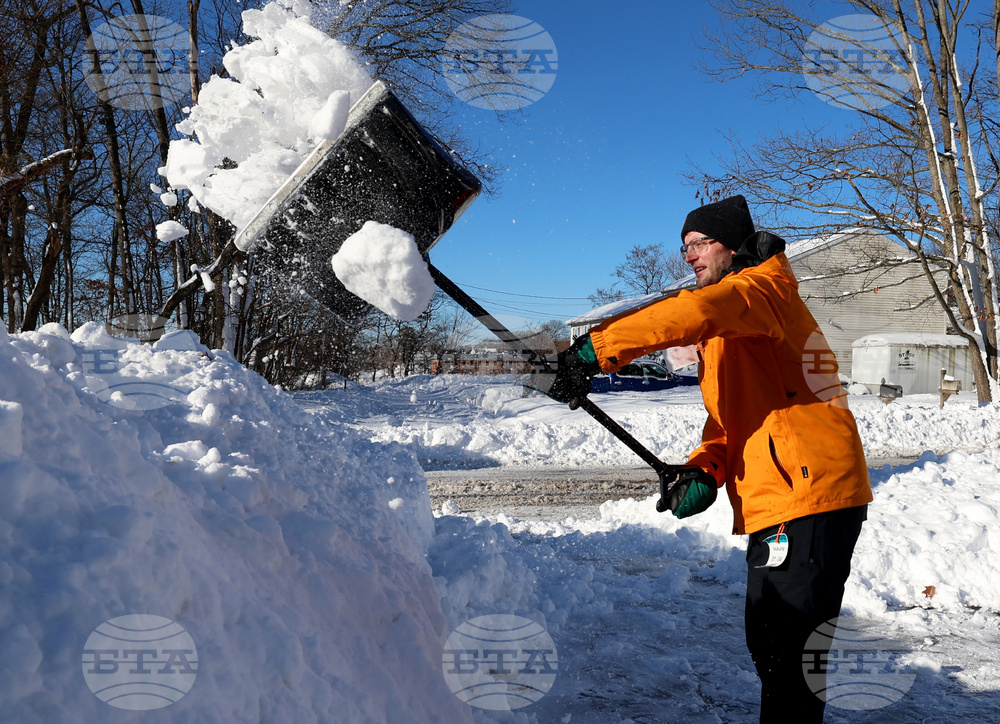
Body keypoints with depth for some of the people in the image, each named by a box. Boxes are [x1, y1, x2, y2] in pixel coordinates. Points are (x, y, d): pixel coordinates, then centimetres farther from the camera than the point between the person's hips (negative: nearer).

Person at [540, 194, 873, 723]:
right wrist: (706, 468, -2)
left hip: (808, 495, -10)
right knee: (769, 640, 19)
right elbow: (730, 416, 18)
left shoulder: (760, 288, -7)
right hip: (780, 497, 10)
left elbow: (693, 313, -30)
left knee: (786, 645, -5)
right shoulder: (728, 331, 24)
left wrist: (595, 350, -34)